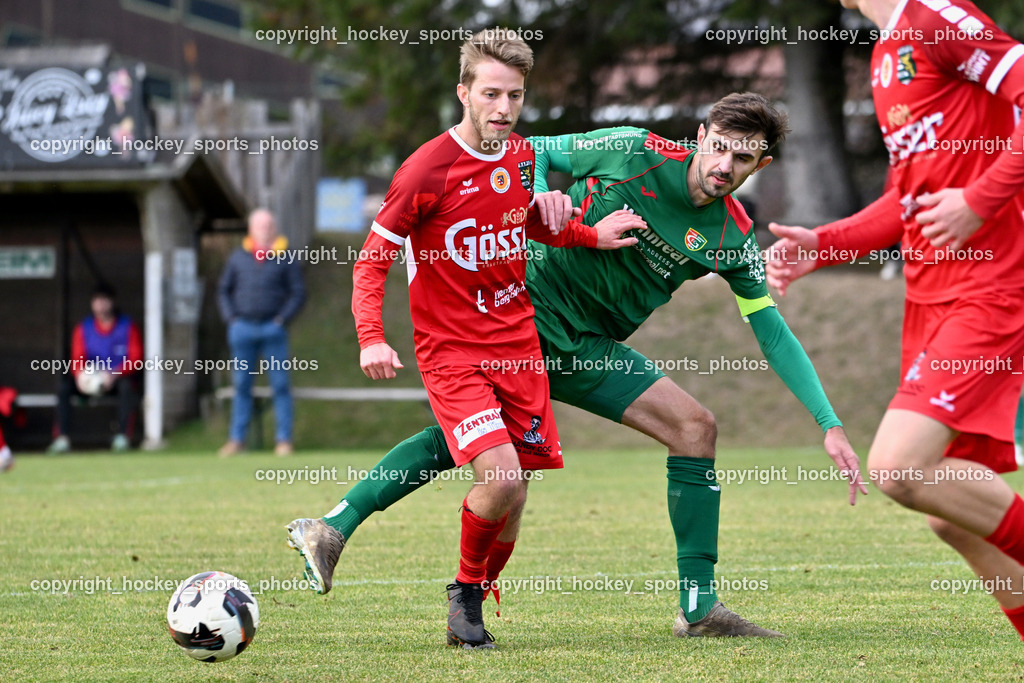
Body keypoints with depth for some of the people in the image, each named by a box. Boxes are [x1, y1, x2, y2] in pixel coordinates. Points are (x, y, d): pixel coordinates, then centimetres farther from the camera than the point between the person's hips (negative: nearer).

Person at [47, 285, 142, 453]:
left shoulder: (128, 326, -3)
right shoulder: (83, 328, 5)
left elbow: (136, 360, -11)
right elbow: (77, 358, -3)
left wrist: (113, 375, -30)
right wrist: (81, 373, -29)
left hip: (118, 378, -2)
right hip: (91, 379, 2)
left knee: (127, 385, -37)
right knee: (64, 385, -25)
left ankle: (122, 437, -33)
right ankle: (62, 439, -28)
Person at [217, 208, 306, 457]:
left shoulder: (285, 258, 4)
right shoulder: (239, 256, 10)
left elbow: (298, 292, 3)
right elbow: (224, 290, 15)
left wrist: (282, 318, -7)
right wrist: (231, 318, 3)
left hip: (272, 328, -2)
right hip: (243, 328, 2)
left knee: (280, 385, -3)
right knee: (242, 385, 5)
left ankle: (283, 439, 0)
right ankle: (237, 439, 9)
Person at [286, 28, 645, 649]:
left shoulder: (524, 157, 5)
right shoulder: (427, 171, -14)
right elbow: (373, 259, -8)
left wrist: (593, 236, 10)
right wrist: (371, 338, -20)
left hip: (519, 341, 6)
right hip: (451, 349, -6)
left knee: (513, 497, 2)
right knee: (501, 480, -21)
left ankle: (474, 604, 21)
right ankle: (464, 591, 5)